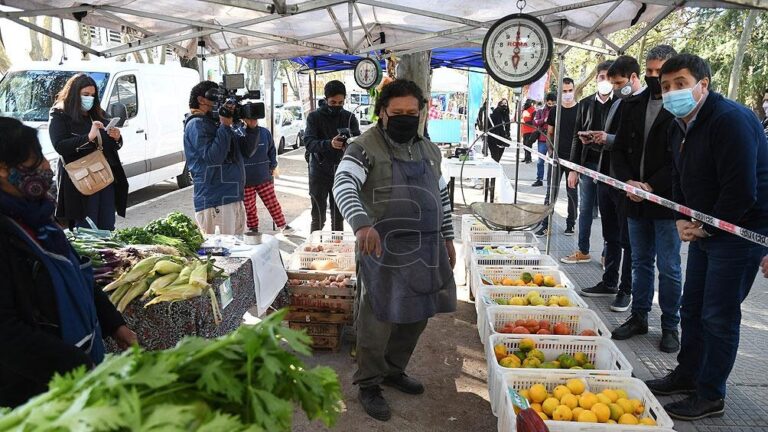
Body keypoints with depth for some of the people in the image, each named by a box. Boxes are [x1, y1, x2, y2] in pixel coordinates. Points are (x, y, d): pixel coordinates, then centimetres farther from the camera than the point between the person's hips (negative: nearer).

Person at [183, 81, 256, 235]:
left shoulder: (218, 123, 20)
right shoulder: (196, 124, -5)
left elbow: (247, 151, 18)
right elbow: (213, 157, -19)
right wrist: (225, 126, -15)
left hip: (235, 198, 9)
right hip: (215, 202, -9)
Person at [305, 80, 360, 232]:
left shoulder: (349, 117, 6)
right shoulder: (315, 117, -2)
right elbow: (309, 142, -15)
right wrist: (329, 144, -34)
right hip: (320, 172, -2)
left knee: (338, 217, 12)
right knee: (318, 217, 2)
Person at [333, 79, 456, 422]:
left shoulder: (429, 150, 12)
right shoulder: (366, 148, -10)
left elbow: (441, 196, 20)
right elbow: (343, 184, -26)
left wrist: (447, 238, 19)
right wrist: (362, 223, -42)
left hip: (426, 249, 7)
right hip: (384, 249, -6)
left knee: (417, 316, 16)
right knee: (377, 320, 3)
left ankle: (394, 370, 37)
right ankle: (368, 384, 22)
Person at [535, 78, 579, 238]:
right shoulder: (554, 111, 7)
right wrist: (550, 150, -2)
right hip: (556, 157, 2)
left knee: (572, 192, 8)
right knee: (551, 191, 2)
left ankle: (570, 224, 19)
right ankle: (545, 225, 5)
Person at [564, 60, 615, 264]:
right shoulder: (585, 104, 9)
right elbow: (577, 136, 9)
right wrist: (573, 168, 6)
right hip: (587, 163, 4)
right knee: (585, 209, 11)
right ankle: (583, 251, 21)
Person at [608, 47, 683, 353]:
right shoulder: (633, 105, 9)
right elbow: (620, 149, 9)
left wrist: (652, 186, -18)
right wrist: (628, 181, -6)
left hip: (667, 201, -5)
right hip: (637, 200, 5)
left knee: (669, 267, 4)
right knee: (641, 262, 15)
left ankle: (670, 326, 19)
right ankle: (639, 317, 28)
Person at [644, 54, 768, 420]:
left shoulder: (730, 119, -21)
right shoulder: (679, 127, 8)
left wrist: (707, 228, -15)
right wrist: (683, 220, 1)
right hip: (704, 229, 9)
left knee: (719, 317, -2)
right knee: (692, 308, 16)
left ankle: (710, 396, 13)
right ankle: (686, 376, 32)